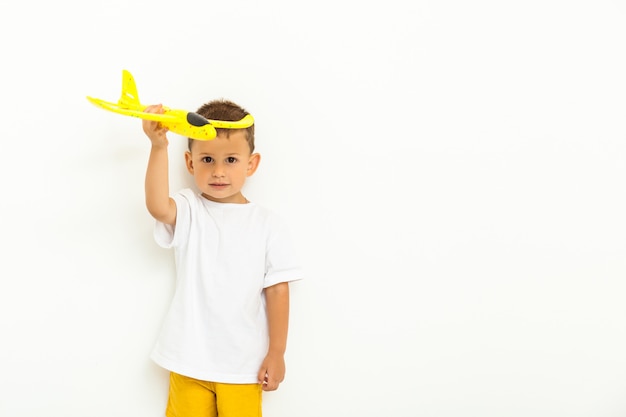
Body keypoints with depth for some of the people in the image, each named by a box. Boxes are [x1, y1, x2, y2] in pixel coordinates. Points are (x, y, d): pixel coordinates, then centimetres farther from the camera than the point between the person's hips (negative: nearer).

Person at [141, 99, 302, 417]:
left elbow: (277, 289, -1)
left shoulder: (267, 223, -2)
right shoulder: (187, 211, -3)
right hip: (189, 358, 0)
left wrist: (277, 353, 0)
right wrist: (158, 146, -37)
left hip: (244, 364, 0)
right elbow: (157, 206, -26)